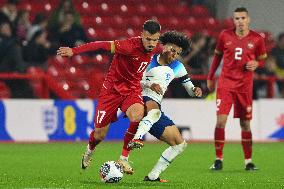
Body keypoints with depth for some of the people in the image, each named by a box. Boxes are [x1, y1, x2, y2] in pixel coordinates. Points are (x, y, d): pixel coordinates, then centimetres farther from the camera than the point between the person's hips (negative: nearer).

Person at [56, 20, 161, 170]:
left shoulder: (155, 49, -6)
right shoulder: (131, 45, -26)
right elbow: (103, 45, -28)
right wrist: (74, 51, -31)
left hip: (132, 89, 3)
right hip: (112, 88, -3)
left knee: (137, 115, -31)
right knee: (100, 134, 3)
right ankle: (89, 151, 41)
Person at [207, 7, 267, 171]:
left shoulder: (257, 39, -2)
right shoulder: (225, 36, 0)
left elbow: (262, 59, 10)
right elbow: (217, 55, 13)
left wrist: (256, 63, -13)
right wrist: (210, 77, 15)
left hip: (245, 86, 0)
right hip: (225, 82, 0)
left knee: (245, 124, 6)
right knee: (221, 120, -11)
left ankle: (248, 161, 17)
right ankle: (219, 159, -1)